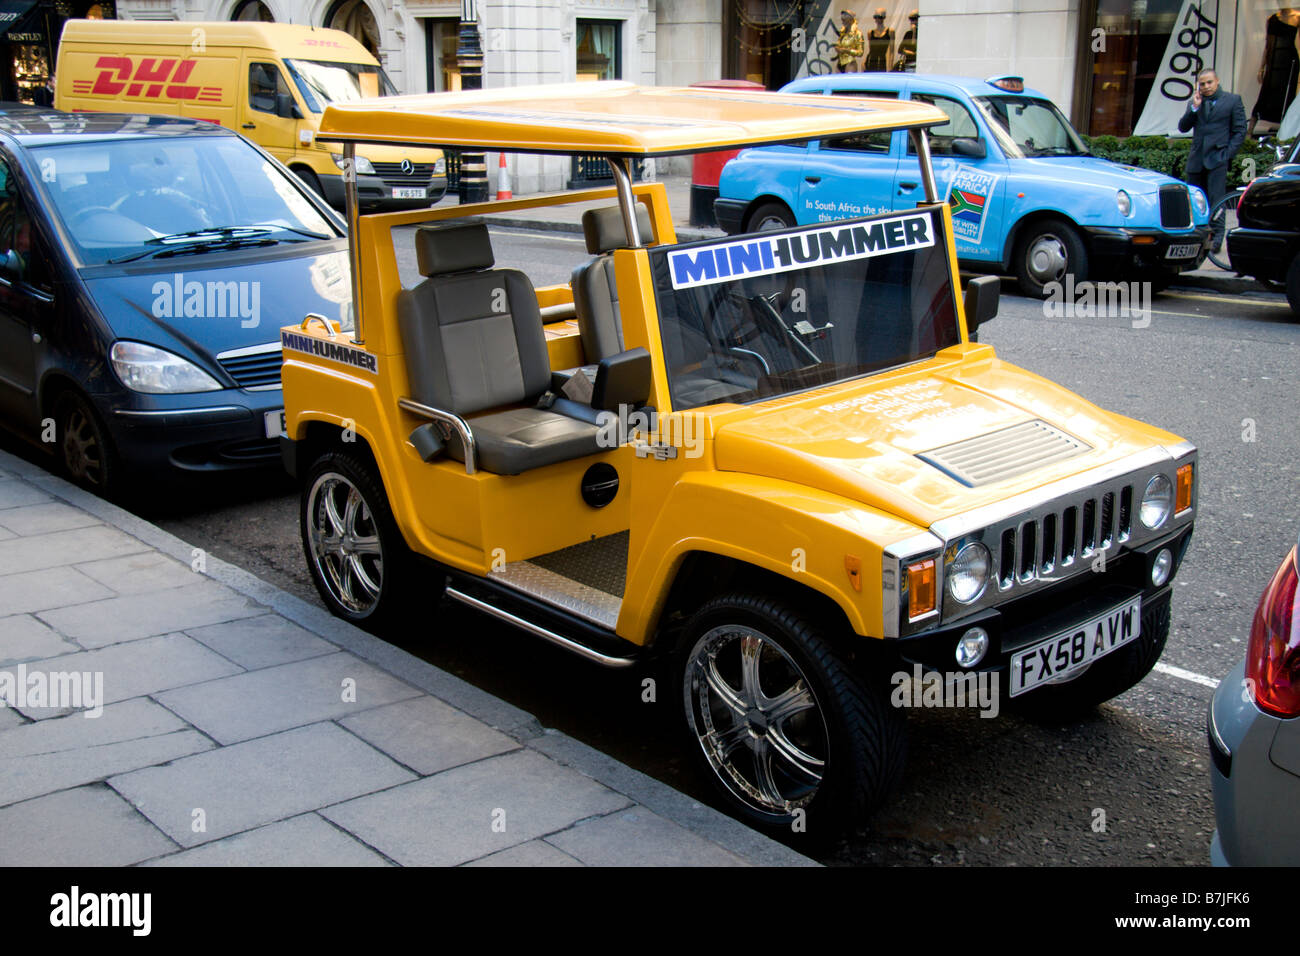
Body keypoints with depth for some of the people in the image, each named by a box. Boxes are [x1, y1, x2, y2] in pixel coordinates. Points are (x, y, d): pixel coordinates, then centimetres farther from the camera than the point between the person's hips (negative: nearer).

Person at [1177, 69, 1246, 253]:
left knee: (1216, 198, -11)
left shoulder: (1233, 100, 3)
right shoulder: (1194, 102, 13)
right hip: (1196, 159, 4)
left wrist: (1228, 153, -8)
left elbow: (1240, 130, 2)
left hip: (1218, 158, -4)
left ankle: (1217, 235, -8)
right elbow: (1183, 127, 5)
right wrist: (1194, 108, -8)